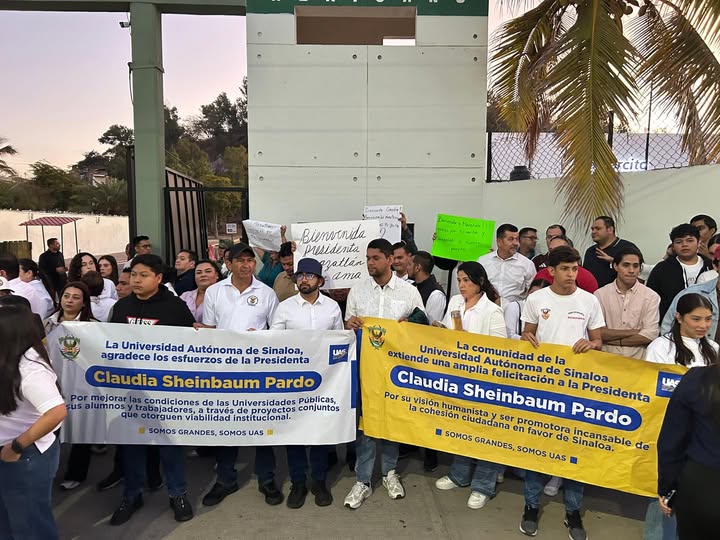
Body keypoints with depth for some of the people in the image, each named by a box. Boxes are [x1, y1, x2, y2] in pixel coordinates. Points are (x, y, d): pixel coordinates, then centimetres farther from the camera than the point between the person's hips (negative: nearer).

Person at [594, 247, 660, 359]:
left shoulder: (651, 296, 4)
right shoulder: (600, 294, 5)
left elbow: (650, 335, -4)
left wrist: (615, 340, -5)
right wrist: (632, 332, -5)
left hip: (637, 358, 0)